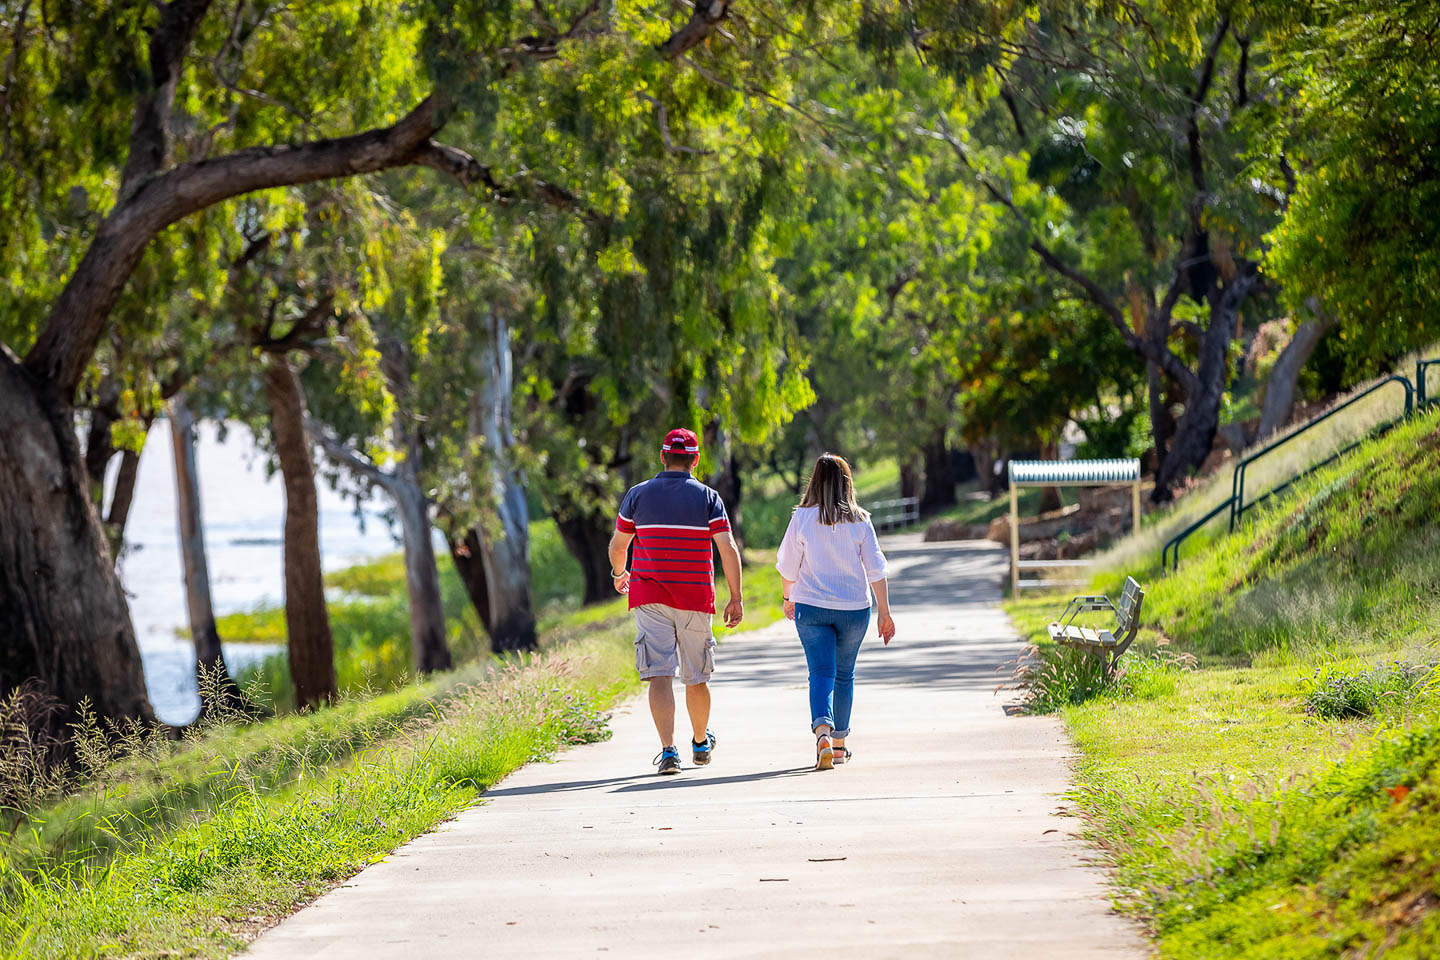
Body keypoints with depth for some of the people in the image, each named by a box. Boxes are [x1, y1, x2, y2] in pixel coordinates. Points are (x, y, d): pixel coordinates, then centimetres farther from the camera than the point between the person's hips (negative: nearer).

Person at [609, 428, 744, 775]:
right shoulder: (708, 498, 0)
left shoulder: (638, 494, 2)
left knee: (659, 675, -6)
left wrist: (619, 574, 30)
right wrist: (736, 599, -2)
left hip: (649, 596, 0)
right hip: (695, 599, 1)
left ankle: (668, 750, -20)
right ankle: (701, 743, 34)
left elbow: (617, 545, 9)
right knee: (696, 678, 16)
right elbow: (728, 550, -7)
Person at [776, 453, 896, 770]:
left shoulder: (802, 518, -7)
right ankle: (839, 744, 24)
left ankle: (823, 732, -29)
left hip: (811, 605, -1)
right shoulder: (859, 521, -5)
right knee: (844, 675, 16)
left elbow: (788, 566, 0)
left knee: (821, 673, -4)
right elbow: (876, 569, -4)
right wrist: (884, 613, 2)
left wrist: (788, 598, 18)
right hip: (853, 608, 1)